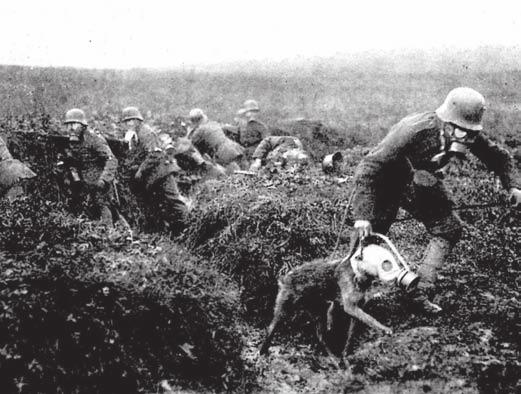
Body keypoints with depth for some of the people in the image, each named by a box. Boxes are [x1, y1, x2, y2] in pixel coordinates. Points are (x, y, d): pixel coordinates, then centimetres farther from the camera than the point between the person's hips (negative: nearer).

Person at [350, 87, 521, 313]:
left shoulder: (470, 134, -21)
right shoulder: (413, 131, -39)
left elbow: (498, 156, -1)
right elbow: (368, 168, -42)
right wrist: (362, 216, -50)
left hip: (419, 184, 6)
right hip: (386, 181, -6)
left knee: (449, 228, -5)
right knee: (367, 235, -13)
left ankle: (421, 291, 1)